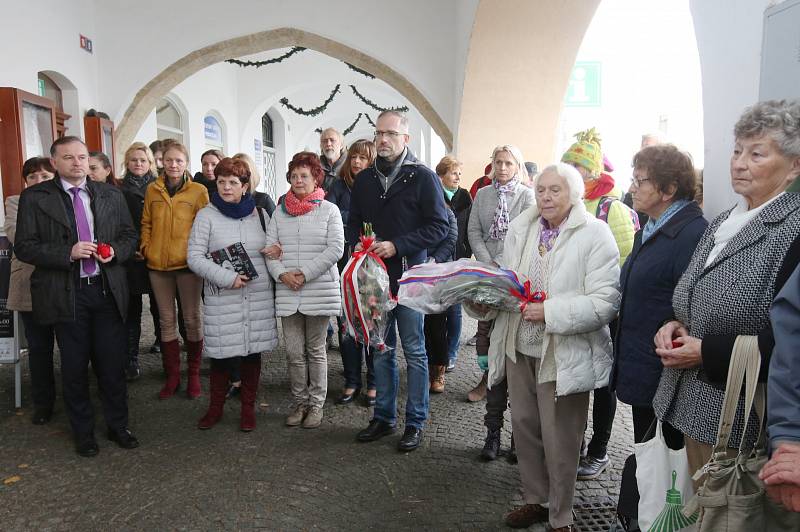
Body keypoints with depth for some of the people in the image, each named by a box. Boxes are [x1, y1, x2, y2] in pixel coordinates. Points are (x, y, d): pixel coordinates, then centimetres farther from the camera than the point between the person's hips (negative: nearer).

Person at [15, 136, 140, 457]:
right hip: (65, 294, -2)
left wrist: (115, 251, -9)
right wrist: (68, 252, -18)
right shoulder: (34, 198, 0)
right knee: (75, 367, 10)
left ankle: (118, 425, 27)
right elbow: (24, 247, -4)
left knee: (112, 363, 9)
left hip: (108, 289, 2)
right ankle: (83, 432, 28)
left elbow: (130, 235, 12)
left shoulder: (111, 194, 7)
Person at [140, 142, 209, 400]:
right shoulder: (152, 190, 8)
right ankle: (172, 376, 21)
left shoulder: (198, 191, -2)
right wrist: (145, 246, 0)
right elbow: (146, 223, 14)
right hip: (158, 263, 4)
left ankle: (193, 374, 19)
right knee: (166, 320, 10)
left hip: (187, 262, -3)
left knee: (192, 318, 5)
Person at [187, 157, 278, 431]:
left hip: (259, 296, 2)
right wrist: (227, 277, -15)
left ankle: (248, 407, 24)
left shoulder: (260, 214, 9)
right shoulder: (206, 216, 0)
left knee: (253, 351, 8)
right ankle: (215, 407, 26)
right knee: (221, 354, 5)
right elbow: (194, 257, -5)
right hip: (221, 298, -2)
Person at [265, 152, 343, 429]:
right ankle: (299, 401, 21)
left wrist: (305, 273, -14)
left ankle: (316, 403, 19)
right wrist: (281, 274, -11)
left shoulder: (329, 210, 0)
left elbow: (335, 249, -8)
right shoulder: (280, 212, 11)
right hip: (287, 292, 3)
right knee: (294, 352, 6)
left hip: (320, 291, -3)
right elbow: (269, 248, 7)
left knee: (315, 351, 7)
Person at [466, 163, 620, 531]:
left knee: (559, 439, 7)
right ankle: (534, 500, 40)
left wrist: (549, 313, -24)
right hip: (519, 347, 5)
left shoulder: (595, 234, -12)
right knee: (524, 427, 18)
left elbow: (605, 302, -18)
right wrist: (483, 302, -7)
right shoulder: (520, 227, 5)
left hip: (564, 355, -5)